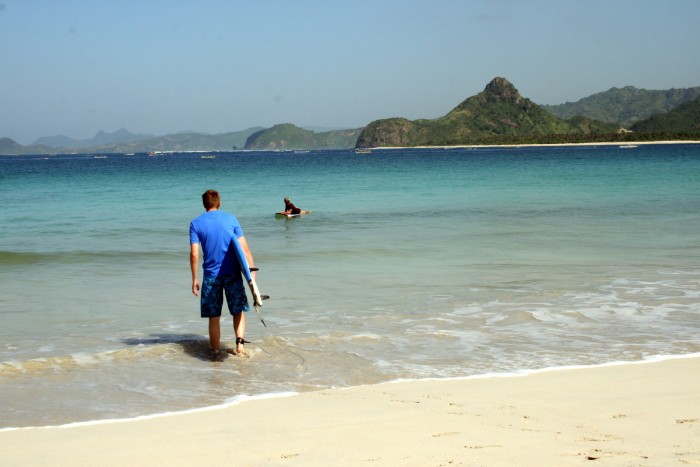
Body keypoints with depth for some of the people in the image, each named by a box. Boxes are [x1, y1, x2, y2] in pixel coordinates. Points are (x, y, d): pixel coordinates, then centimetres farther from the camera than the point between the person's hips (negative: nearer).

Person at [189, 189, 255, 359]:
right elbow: (244, 247, -2)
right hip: (233, 273, 0)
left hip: (211, 275, 0)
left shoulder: (196, 224, 0)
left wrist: (194, 279, 1)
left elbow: (194, 254, -5)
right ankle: (240, 344, -4)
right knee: (238, 311, 12)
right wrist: (251, 270, 4)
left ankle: (215, 352, 12)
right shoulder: (231, 219, 2)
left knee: (214, 317, 8)